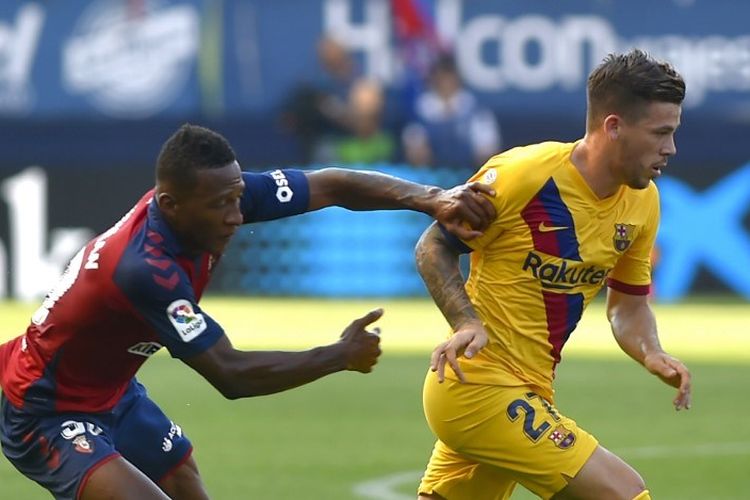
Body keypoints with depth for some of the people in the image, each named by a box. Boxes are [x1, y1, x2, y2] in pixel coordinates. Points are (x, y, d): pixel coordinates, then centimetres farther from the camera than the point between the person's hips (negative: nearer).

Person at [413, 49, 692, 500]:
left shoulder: (643, 201, 4)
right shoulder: (520, 175, -17)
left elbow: (629, 304, 16)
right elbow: (434, 247, -5)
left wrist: (652, 354, -5)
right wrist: (467, 323, -21)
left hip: (531, 390, 8)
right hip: (480, 389, -8)